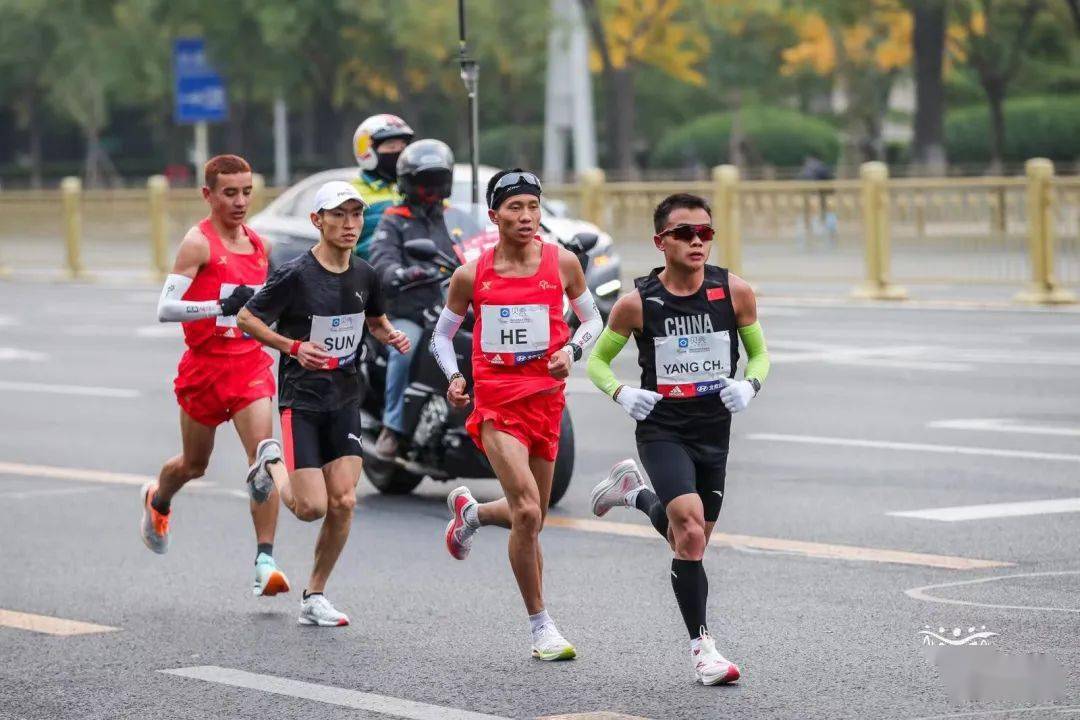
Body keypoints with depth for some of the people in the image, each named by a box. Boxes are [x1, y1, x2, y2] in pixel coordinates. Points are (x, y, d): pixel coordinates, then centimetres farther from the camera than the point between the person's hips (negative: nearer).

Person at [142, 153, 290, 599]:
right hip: (205, 366, -3)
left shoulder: (258, 244, 9)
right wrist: (222, 306, -30)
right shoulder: (199, 243, -11)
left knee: (264, 456, -16)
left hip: (251, 364, 3)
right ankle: (157, 502, 50)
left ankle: (265, 562, -17)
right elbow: (165, 308, -20)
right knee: (194, 464, 15)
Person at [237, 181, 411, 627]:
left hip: (345, 399, 5)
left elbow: (376, 322, 21)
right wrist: (294, 346, -19)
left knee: (343, 502, -5)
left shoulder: (364, 276, 3)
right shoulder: (296, 275, -14)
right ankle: (273, 470, 26)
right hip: (301, 400, -4)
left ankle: (314, 597, 9)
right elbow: (246, 319, -7)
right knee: (312, 507, -9)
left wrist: (392, 337, -1)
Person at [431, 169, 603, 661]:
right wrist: (453, 377, -6)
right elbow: (442, 334, 12)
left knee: (530, 517, 13)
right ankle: (541, 627, -6)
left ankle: (469, 511, 47)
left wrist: (573, 350, -7)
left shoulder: (562, 263, 1)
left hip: (546, 398, 3)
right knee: (528, 513, -18)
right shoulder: (471, 275, -1)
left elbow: (592, 318, 14)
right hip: (496, 401, -3)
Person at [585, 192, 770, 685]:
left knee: (691, 541, 14)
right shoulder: (638, 302, -8)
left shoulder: (735, 292, -4)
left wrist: (750, 384, -12)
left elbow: (759, 353, 10)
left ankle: (634, 493, 44)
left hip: (714, 431, 4)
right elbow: (597, 360, 5)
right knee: (690, 526, -24)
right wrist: (621, 393, -15)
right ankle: (700, 645, -14)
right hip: (662, 429, -4)